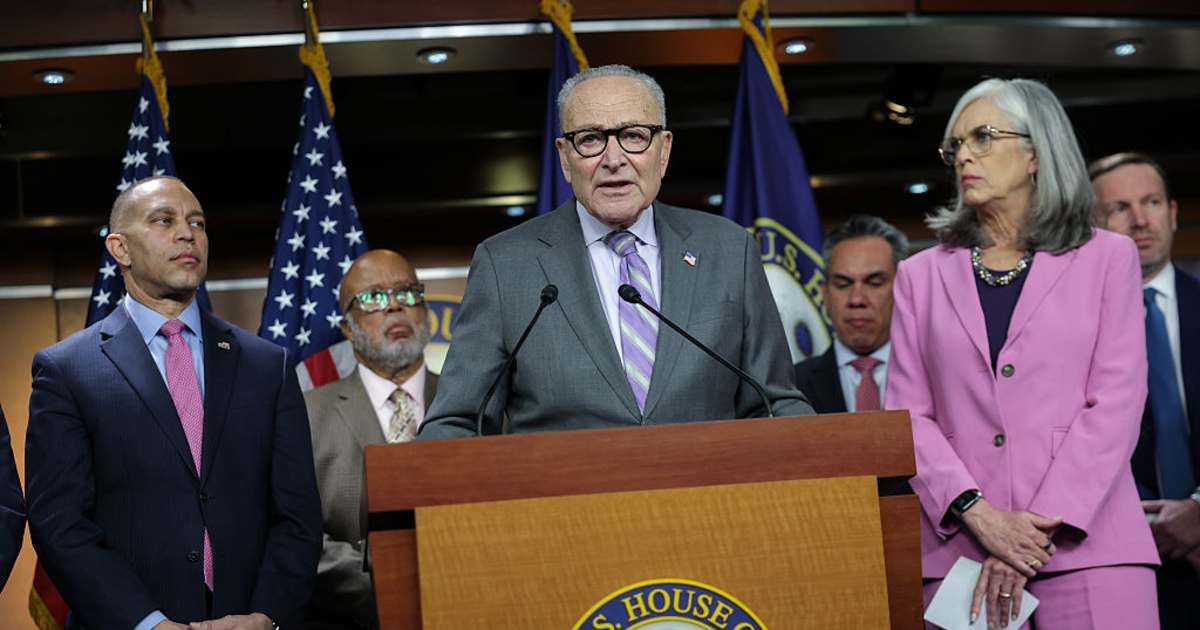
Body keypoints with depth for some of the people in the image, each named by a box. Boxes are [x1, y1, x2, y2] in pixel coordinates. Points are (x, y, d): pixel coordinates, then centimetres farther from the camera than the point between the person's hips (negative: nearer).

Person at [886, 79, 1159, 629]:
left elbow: (1115, 403, -1)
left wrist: (1039, 529, -11)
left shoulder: (1107, 259, 8)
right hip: (959, 546, 1)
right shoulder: (921, 276, 13)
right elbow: (908, 414, 5)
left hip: (1083, 542, -1)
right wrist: (979, 515, -11)